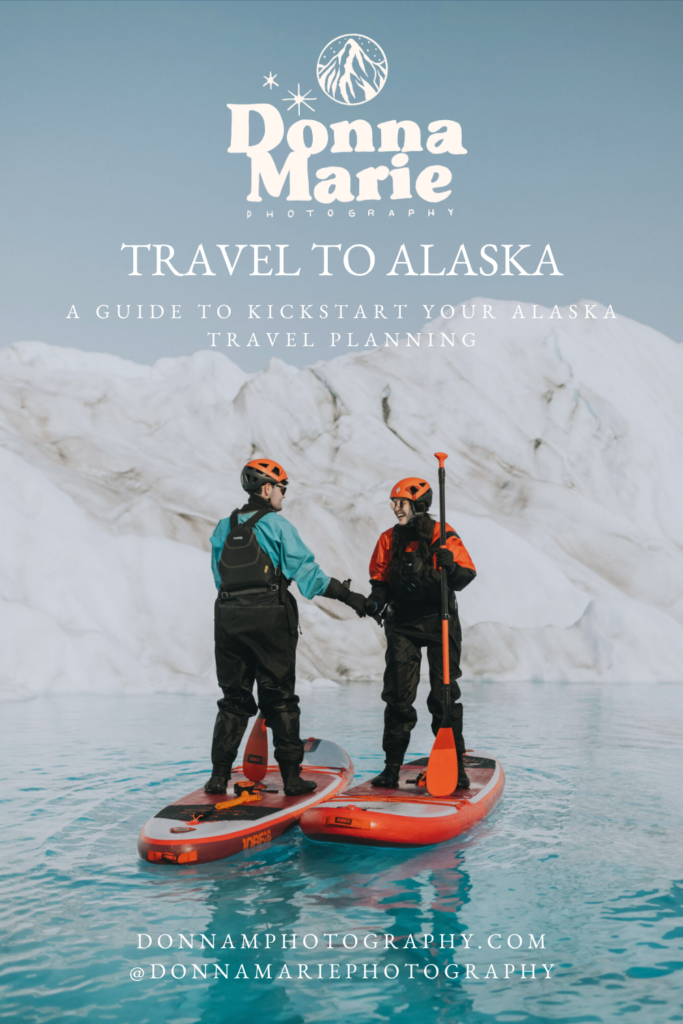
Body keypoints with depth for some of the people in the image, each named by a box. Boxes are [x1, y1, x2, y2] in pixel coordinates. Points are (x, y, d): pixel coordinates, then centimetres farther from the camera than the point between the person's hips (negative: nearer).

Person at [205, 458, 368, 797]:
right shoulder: (276, 524, -4)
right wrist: (349, 597, -5)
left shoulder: (224, 528, 12)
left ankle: (219, 775, 9)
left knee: (234, 698, 12)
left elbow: (219, 576, 15)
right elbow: (306, 571, -8)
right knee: (280, 698, 4)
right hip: (270, 619, -4)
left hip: (228, 616, 4)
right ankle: (291, 776, 4)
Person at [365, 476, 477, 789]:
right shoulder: (389, 539, 7)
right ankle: (392, 766, 7)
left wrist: (451, 567, -29)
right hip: (402, 622, 3)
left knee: (444, 695, -1)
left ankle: (454, 764, 9)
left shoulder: (443, 536, -4)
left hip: (439, 621, -3)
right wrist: (377, 598, -7)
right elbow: (380, 578, 13)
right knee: (398, 695, 0)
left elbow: (466, 574, -8)